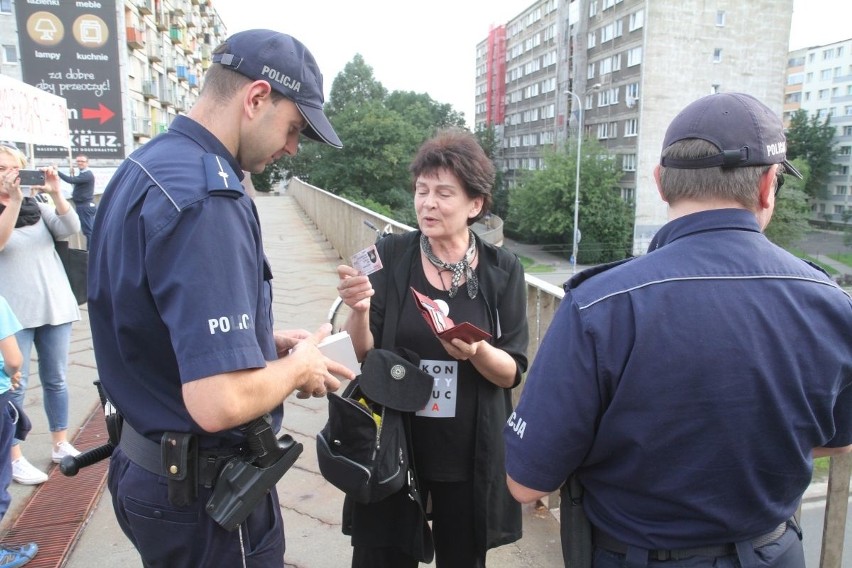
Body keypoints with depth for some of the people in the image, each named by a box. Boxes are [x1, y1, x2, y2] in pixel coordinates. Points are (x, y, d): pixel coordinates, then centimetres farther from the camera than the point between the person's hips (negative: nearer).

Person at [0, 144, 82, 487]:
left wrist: (55, 193, -18)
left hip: (54, 306, 3)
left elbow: (71, 229, -5)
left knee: (56, 380, 11)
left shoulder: (38, 207, 9)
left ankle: (61, 445, 23)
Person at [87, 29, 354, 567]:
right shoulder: (206, 196, -28)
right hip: (206, 490, -9)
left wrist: (264, 342, 7)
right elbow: (220, 402, -34)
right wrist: (298, 366, -14)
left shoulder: (144, 166, 4)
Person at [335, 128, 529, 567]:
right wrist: (359, 311, -25)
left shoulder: (502, 270, -5)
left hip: (470, 454, 1)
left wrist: (476, 352, -25)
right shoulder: (390, 256, -6)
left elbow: (513, 372, -5)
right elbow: (362, 356, -6)